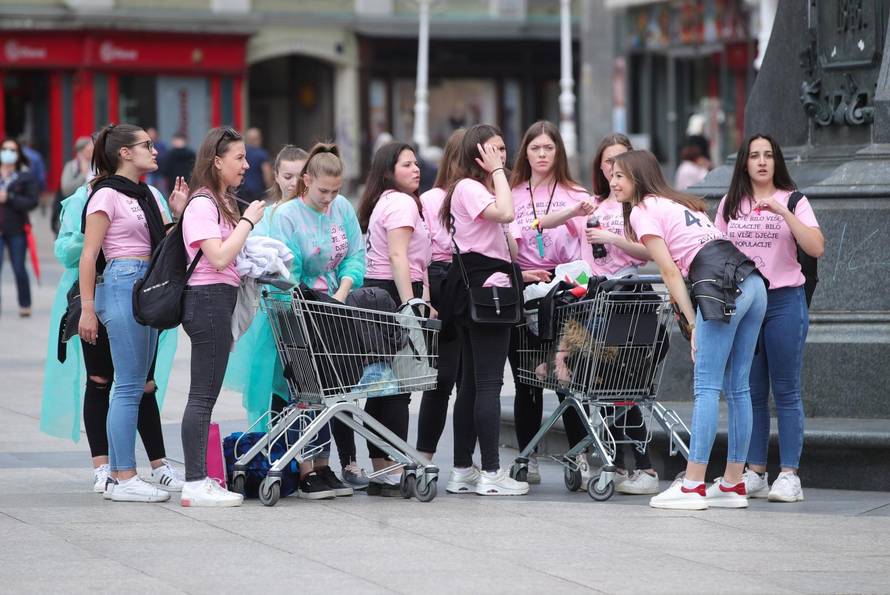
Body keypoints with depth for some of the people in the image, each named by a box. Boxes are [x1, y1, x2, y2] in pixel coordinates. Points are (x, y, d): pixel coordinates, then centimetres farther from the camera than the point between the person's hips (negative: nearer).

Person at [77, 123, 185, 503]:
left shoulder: (147, 196, 18)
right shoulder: (107, 195, -6)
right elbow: (89, 255, -10)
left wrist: (179, 214, 4)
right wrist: (87, 308, -15)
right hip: (122, 283, -9)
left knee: (135, 386, 8)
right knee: (129, 387, -9)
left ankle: (117, 475, 13)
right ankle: (125, 480, -8)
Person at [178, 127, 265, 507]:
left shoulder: (221, 202, 19)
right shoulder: (202, 204, -11)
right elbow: (219, 257, -20)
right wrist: (248, 221, -12)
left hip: (220, 301, 10)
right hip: (208, 300, -10)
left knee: (205, 396, 9)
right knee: (203, 395, -9)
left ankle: (199, 479, 12)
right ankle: (195, 486, -9)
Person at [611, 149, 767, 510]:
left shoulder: (642, 210, 4)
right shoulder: (679, 203, 29)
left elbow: (669, 270, -2)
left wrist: (692, 321, -3)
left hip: (722, 287, -8)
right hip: (752, 280, 8)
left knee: (706, 387, -8)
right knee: (737, 388, 10)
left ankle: (692, 487, -9)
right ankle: (733, 484, 13)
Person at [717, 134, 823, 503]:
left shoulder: (793, 201, 1)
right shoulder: (730, 205, 11)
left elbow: (816, 248, -12)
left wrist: (783, 212, -20)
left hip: (783, 302, -3)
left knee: (786, 391, -3)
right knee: (751, 393, 5)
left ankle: (789, 476, -3)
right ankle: (755, 474, 9)